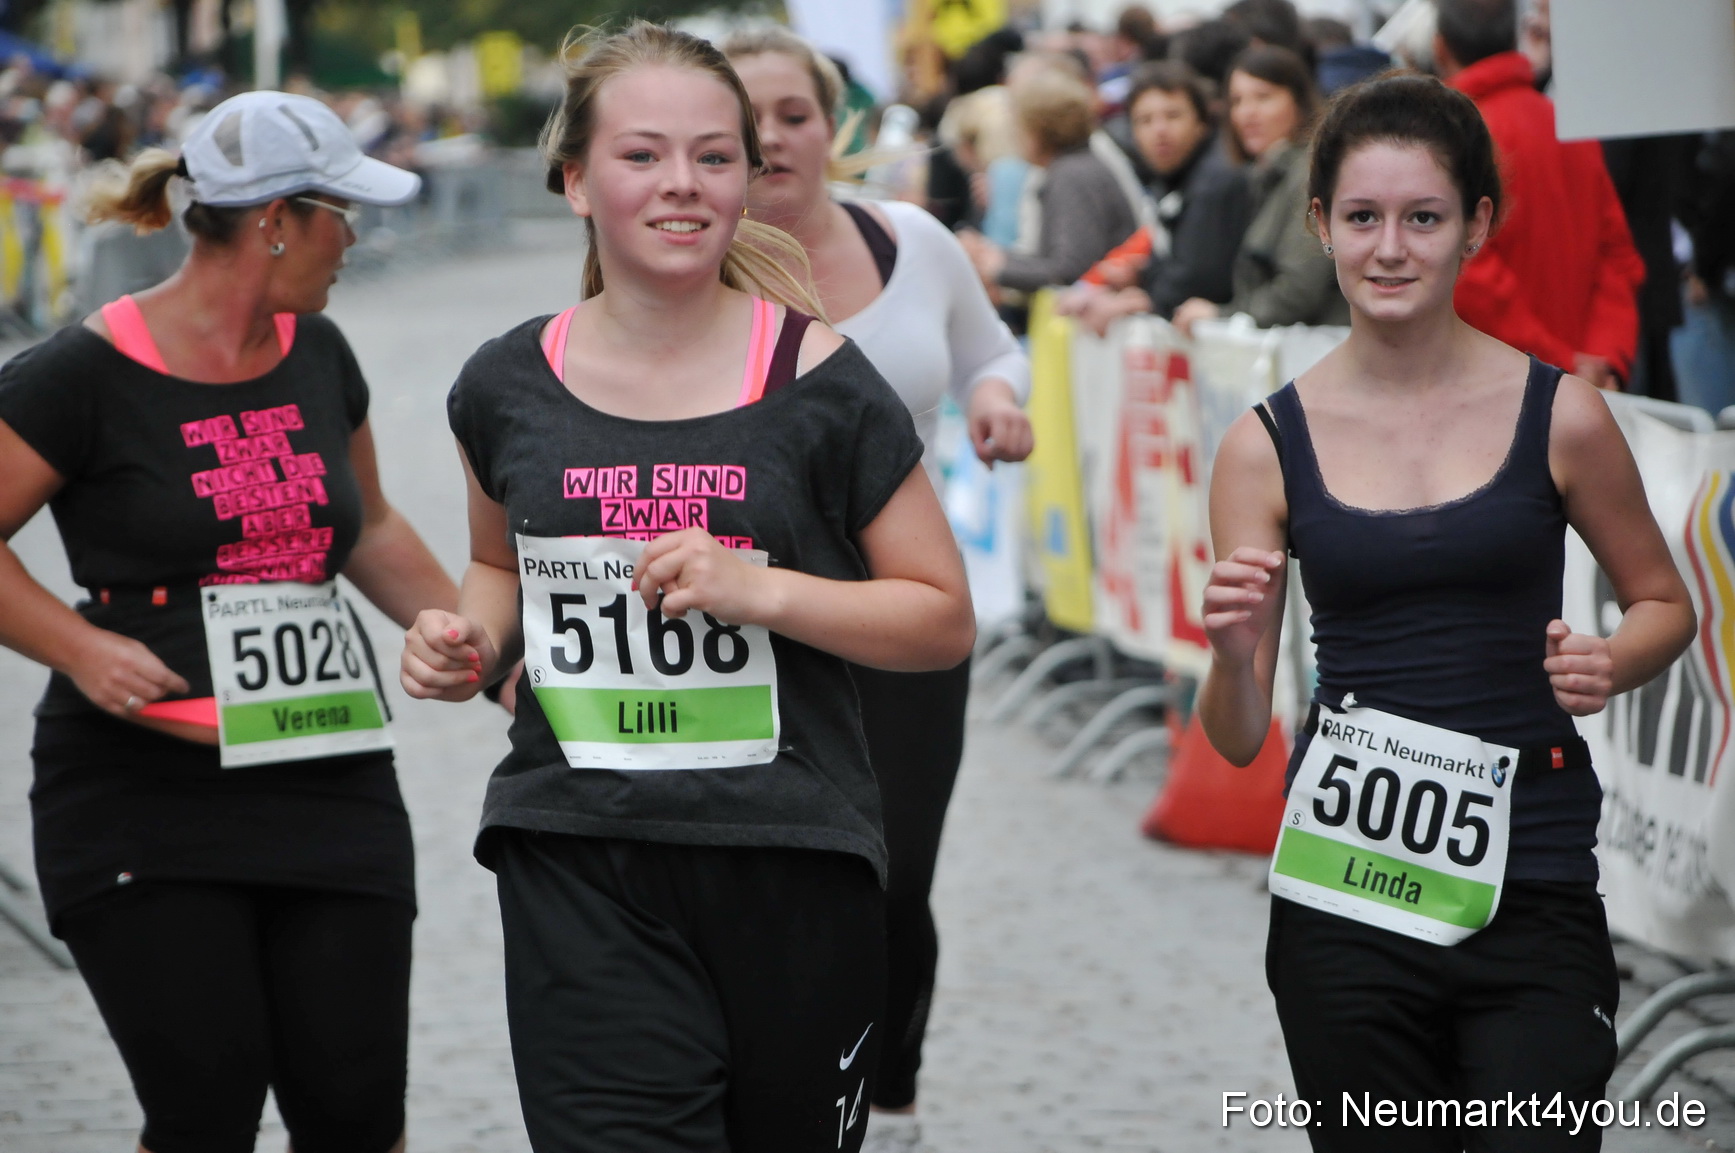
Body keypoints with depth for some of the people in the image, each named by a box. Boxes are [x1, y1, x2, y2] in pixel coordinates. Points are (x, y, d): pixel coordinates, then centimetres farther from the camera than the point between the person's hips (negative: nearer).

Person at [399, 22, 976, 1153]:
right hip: (578, 865, 1)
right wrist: (472, 642, 3)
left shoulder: (818, 382, -3)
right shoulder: (511, 385, 6)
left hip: (787, 859, -1)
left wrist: (759, 589, -14)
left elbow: (945, 620, 1)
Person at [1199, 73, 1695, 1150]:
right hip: (1343, 894, 1)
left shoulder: (1559, 415, -2)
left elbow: (1666, 603, 13)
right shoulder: (1270, 445, 1)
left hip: (1528, 893, -1)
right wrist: (1235, 652, -19)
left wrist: (1608, 666, -9)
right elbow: (1238, 740, 3)